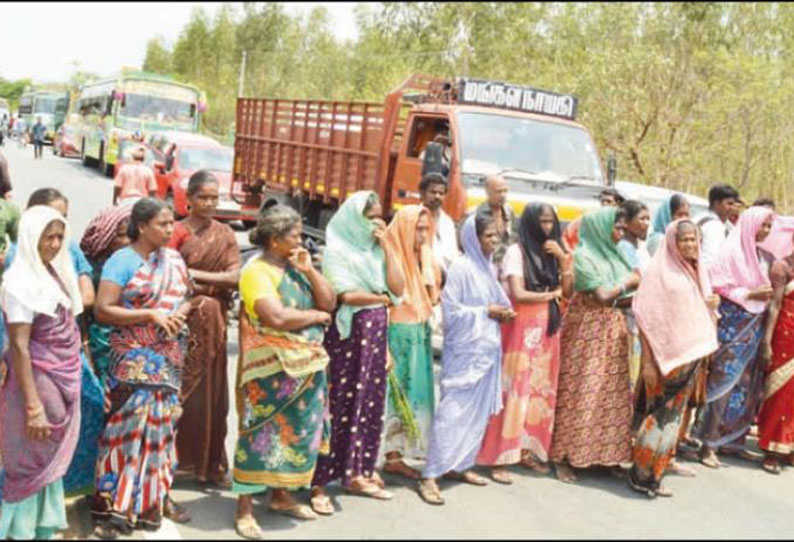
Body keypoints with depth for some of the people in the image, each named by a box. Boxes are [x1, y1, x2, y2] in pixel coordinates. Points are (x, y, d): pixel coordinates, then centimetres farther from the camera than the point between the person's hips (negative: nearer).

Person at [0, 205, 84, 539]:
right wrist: (33, 406, -22)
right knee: (33, 468, 1)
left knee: (52, 464, 16)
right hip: (39, 382, -8)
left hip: (64, 380, 8)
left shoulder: (54, 272, 7)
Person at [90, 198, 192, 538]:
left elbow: (186, 299, 18)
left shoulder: (174, 259, 9)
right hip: (134, 357, -6)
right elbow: (102, 310, -16)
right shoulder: (121, 261, -10)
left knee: (161, 423, 12)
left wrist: (180, 314, -5)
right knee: (129, 424, -8)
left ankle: (157, 496, 24)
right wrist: (151, 314, -20)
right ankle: (114, 505, -1)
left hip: (169, 356, 6)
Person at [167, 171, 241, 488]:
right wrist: (215, 282, -17)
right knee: (181, 390, -1)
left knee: (211, 391, 7)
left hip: (212, 322, 4)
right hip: (183, 317, -3)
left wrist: (195, 275, -12)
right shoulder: (178, 232, -3)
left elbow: (235, 277, -3)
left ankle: (211, 464, 15)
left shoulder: (225, 235, 8)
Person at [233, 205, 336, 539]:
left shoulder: (296, 266, 11)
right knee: (262, 433, -2)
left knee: (296, 431, 14)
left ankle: (281, 495, 29)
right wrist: (316, 316, -10)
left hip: (306, 366, 8)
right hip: (272, 370, -8)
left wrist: (309, 270, -6)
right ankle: (245, 507, 6)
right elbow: (277, 318, -25)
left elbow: (329, 302, 7)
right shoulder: (257, 271, -13)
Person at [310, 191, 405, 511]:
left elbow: (398, 287, 2)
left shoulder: (376, 249, 11)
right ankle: (319, 481, 0)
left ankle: (357, 474, 21)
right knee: (339, 404, -6)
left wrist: (387, 246, -2)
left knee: (370, 403, 10)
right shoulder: (336, 250, -8)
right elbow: (346, 295, -17)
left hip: (375, 335, 7)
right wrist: (384, 298, -3)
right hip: (347, 335, -7)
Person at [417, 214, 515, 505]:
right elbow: (450, 310, -15)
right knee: (453, 410, -10)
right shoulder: (461, 267, -12)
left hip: (487, 347, 8)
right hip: (465, 349, -8)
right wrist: (486, 312, -13)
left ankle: (459, 465, 23)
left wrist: (502, 313, 0)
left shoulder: (489, 267, 11)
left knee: (479, 410, 11)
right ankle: (429, 476, -7)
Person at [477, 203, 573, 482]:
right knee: (516, 391, -6)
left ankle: (528, 450, 15)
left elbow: (568, 292, 7)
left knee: (541, 391, 6)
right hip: (522, 330, -6)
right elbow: (518, 295, -16)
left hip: (548, 329, 6)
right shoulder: (517, 251, -7)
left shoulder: (553, 252, 13)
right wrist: (551, 295, -1)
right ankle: (500, 457, -3)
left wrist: (563, 260, -5)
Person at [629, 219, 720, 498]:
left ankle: (654, 474, 18)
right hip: (666, 356, -7)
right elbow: (646, 317, -12)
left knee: (673, 416, 9)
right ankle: (642, 475, 5)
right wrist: (648, 361, -17)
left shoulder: (696, 271, 13)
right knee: (661, 415, -5)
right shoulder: (659, 271, -7)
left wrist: (713, 303, -1)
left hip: (692, 356, 7)